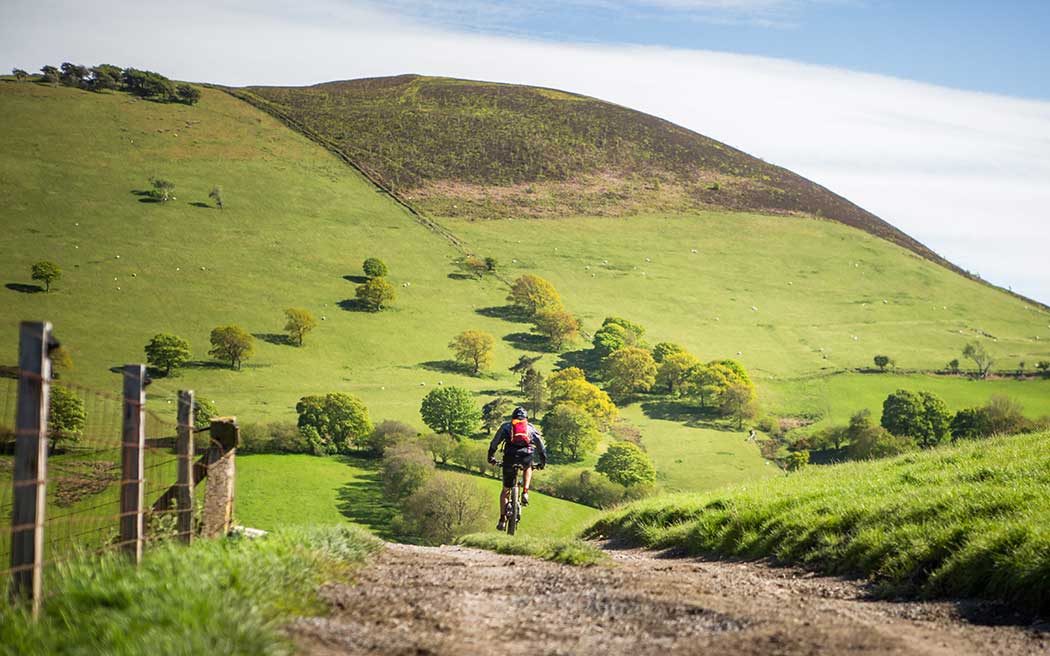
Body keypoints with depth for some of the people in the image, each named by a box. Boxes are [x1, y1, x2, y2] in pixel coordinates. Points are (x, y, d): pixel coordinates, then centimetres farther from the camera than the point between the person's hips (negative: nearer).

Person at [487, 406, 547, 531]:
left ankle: (502, 519, 6)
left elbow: (494, 443, 22)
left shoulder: (506, 426, 24)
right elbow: (541, 447, 27)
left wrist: (491, 456, 33)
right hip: (527, 458, 0)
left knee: (505, 490, 12)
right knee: (528, 468, 38)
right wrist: (543, 461, 38)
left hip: (510, 457, 0)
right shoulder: (531, 428, 26)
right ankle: (525, 492, 16)